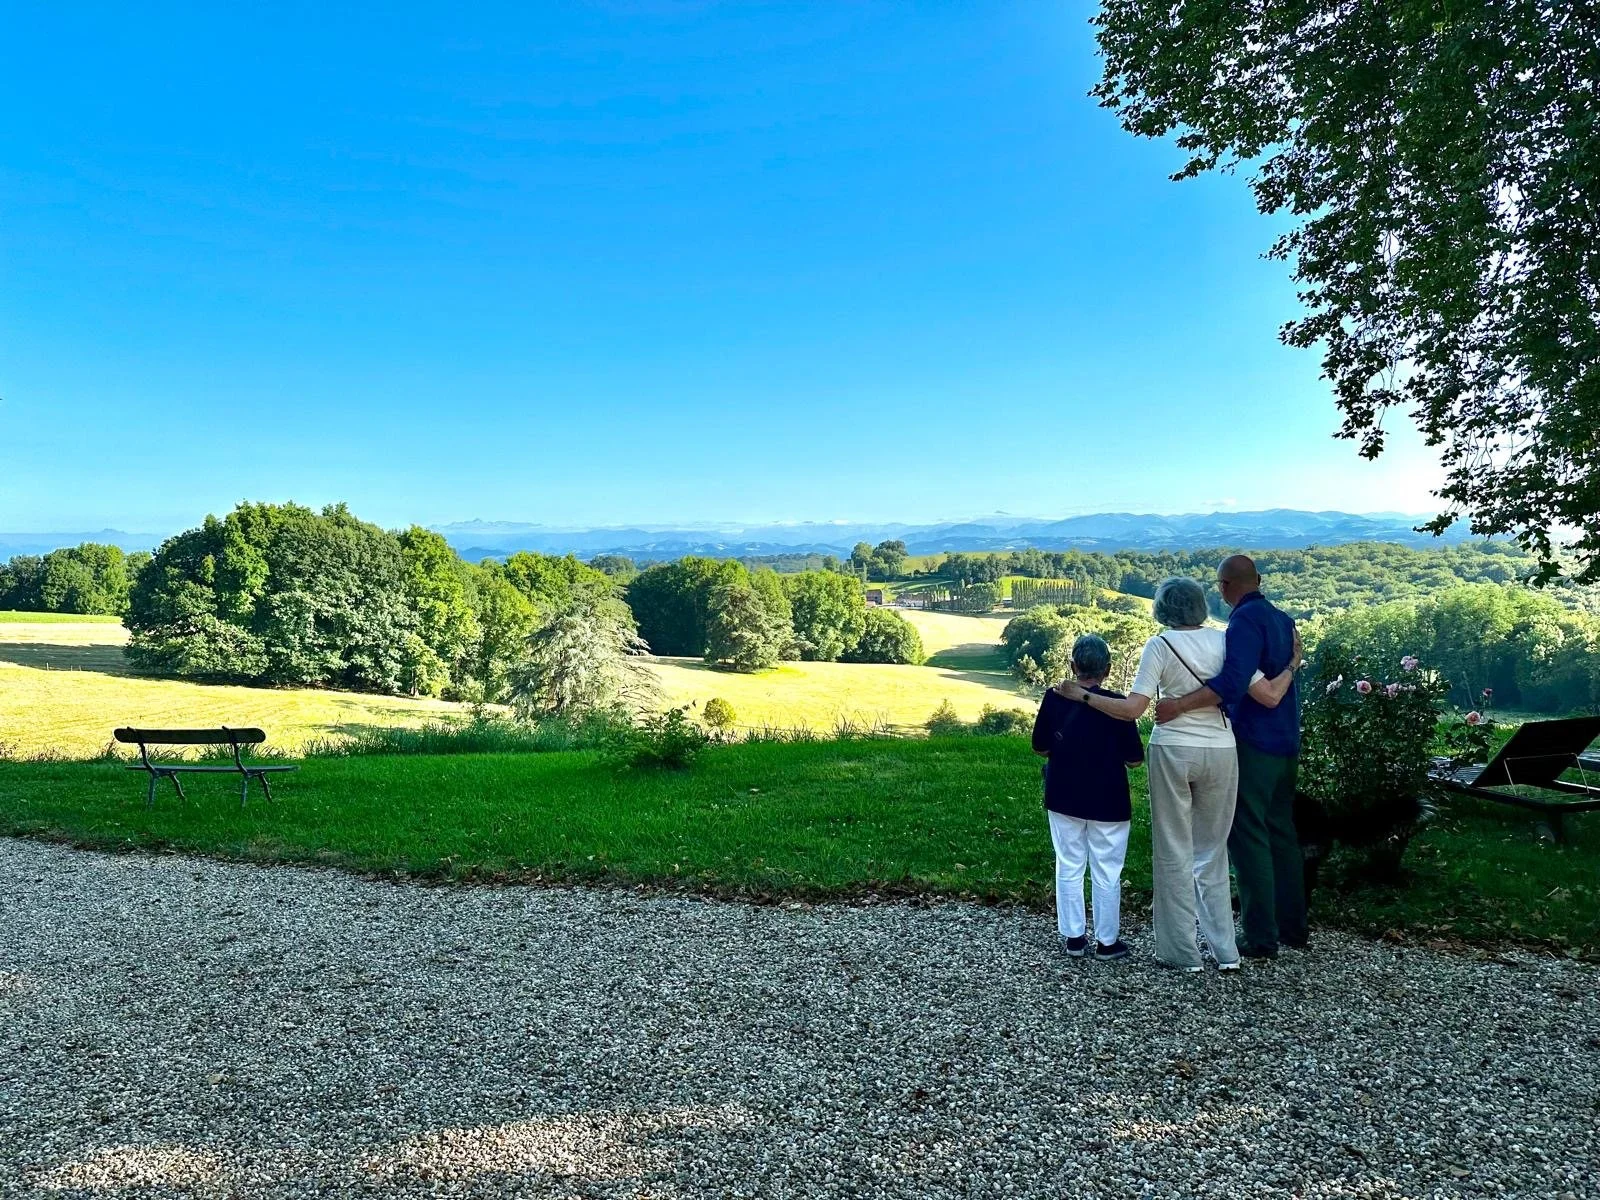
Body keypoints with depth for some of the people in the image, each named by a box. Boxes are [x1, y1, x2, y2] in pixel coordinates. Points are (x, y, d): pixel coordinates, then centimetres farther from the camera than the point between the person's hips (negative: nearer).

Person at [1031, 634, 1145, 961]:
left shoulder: (1053, 699, -8)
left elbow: (1040, 747, 0)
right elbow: (1134, 759, -10)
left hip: (1064, 799, 2)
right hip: (1108, 804, -2)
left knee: (1068, 868, 13)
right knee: (1106, 874, 10)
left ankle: (1073, 936, 18)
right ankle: (1107, 942, 19)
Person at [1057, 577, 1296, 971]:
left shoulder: (1160, 646, -8)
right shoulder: (1224, 641, 0)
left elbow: (1132, 709, -15)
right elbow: (1269, 696, 0)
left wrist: (1082, 696, -5)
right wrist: (1293, 665, 17)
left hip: (1172, 750, -3)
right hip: (1220, 752, 3)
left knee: (1174, 852, 9)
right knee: (1212, 851, 17)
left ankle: (1183, 953, 14)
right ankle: (1224, 951, 18)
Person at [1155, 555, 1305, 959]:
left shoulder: (1246, 621, -15)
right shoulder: (1282, 619, 12)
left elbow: (1234, 681, -30)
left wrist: (1181, 704, -37)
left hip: (1252, 744, -9)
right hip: (1286, 744, 9)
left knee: (1249, 838, -3)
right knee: (1281, 832, 16)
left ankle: (1261, 937, 1)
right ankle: (1293, 928, 25)